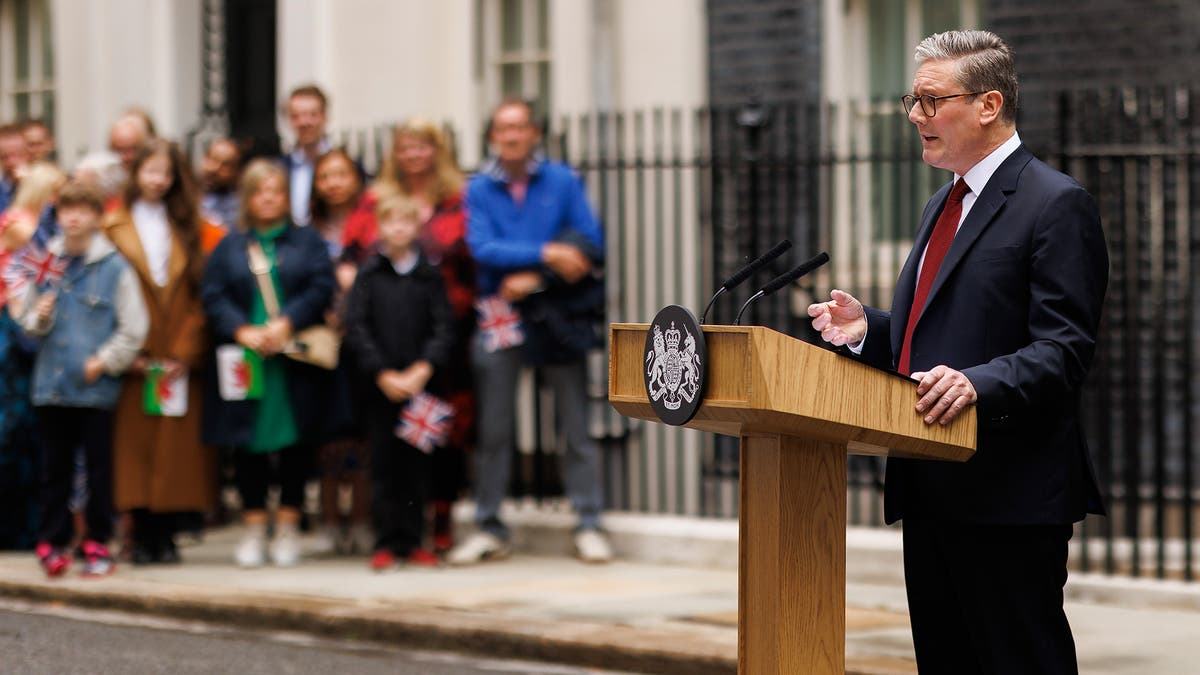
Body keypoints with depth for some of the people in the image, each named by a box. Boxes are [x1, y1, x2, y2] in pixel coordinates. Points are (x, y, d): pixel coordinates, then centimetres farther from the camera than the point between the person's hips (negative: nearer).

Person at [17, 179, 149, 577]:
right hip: (51, 384, 3)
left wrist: (103, 362, -8)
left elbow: (133, 329, -3)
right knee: (55, 466, 8)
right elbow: (28, 321, 14)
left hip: (97, 386, -3)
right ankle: (53, 542, 14)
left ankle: (97, 544, 11)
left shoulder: (114, 267, -5)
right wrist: (39, 317, -7)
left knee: (99, 466, 3)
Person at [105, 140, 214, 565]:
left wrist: (184, 353, -5)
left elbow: (197, 296, 6)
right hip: (134, 363, -2)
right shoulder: (115, 226, 5)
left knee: (177, 447, -1)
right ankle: (142, 536, 2)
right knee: (136, 446, -4)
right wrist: (129, 353, -10)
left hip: (179, 362, 2)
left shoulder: (187, 228, 12)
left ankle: (165, 534, 5)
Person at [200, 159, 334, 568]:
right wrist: (242, 331, -14)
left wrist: (286, 323, -16)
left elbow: (321, 288, -4)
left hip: (295, 362, -1)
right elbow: (212, 297, 1)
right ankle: (254, 530, 8)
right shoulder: (229, 247, 11)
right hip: (243, 362, 1)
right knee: (248, 446, 1)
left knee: (294, 443, 0)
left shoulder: (307, 242, 9)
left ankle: (287, 529, 7)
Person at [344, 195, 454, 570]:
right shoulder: (369, 275, 4)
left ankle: (413, 541, 10)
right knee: (384, 463, 0)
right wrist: (383, 374, -11)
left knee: (417, 463, 3)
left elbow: (443, 329, 0)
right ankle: (387, 542, 5)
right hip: (380, 385, -1)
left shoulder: (430, 276, 5)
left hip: (421, 383, 1)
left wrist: (421, 371, -13)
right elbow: (356, 328, -2)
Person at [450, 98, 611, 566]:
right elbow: (482, 248, -9)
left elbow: (589, 241, -3)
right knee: (493, 429, 4)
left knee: (575, 424, -2)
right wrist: (547, 253, -18)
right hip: (500, 316, 1)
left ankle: (589, 525, 3)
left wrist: (536, 278, -14)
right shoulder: (479, 189, 5)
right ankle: (489, 529, 12)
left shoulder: (563, 181, 5)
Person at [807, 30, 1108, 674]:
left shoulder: (1056, 204, -9)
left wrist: (978, 384, -31)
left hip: (1009, 495, -9)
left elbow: (1063, 351, -16)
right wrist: (868, 328, 7)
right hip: (931, 489, 9)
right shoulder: (943, 205, 20)